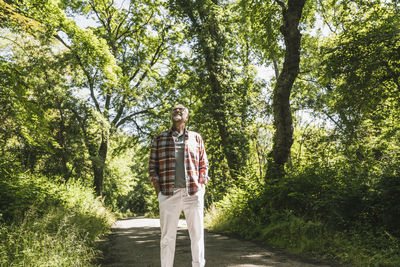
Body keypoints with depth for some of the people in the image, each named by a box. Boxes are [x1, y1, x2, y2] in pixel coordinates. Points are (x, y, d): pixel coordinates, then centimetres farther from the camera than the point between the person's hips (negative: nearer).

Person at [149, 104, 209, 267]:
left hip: (193, 194, 1)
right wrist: (158, 191, -2)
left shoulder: (196, 138, 12)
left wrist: (200, 189, 0)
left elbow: (203, 165, 11)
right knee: (167, 236, 4)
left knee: (197, 234, 6)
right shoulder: (159, 139, 11)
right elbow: (153, 166, 8)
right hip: (168, 194, 0)